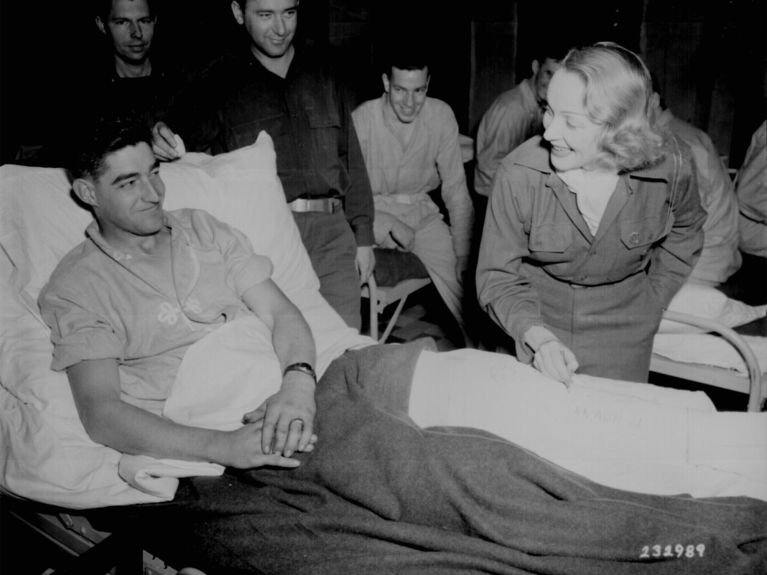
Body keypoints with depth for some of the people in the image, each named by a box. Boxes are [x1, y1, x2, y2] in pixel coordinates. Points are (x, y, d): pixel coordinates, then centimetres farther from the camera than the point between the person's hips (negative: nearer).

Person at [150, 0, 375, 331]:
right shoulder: (218, 83, 7)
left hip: (332, 232, 3)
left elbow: (351, 160, 16)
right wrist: (159, 138, -27)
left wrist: (363, 236, 12)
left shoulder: (321, 72, 15)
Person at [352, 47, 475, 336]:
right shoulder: (361, 119, -14)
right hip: (375, 212, -2)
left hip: (422, 210, 2)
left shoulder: (441, 115, -6)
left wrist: (464, 254, -8)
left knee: (467, 281, -16)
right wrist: (390, 224, -23)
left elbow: (456, 190, -3)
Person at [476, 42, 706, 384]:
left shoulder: (670, 165, -18)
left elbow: (684, 231, 6)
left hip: (623, 335, 1)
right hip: (540, 320, -1)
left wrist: (652, 300, 3)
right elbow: (497, 277, -16)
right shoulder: (518, 174, -25)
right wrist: (537, 336, -30)